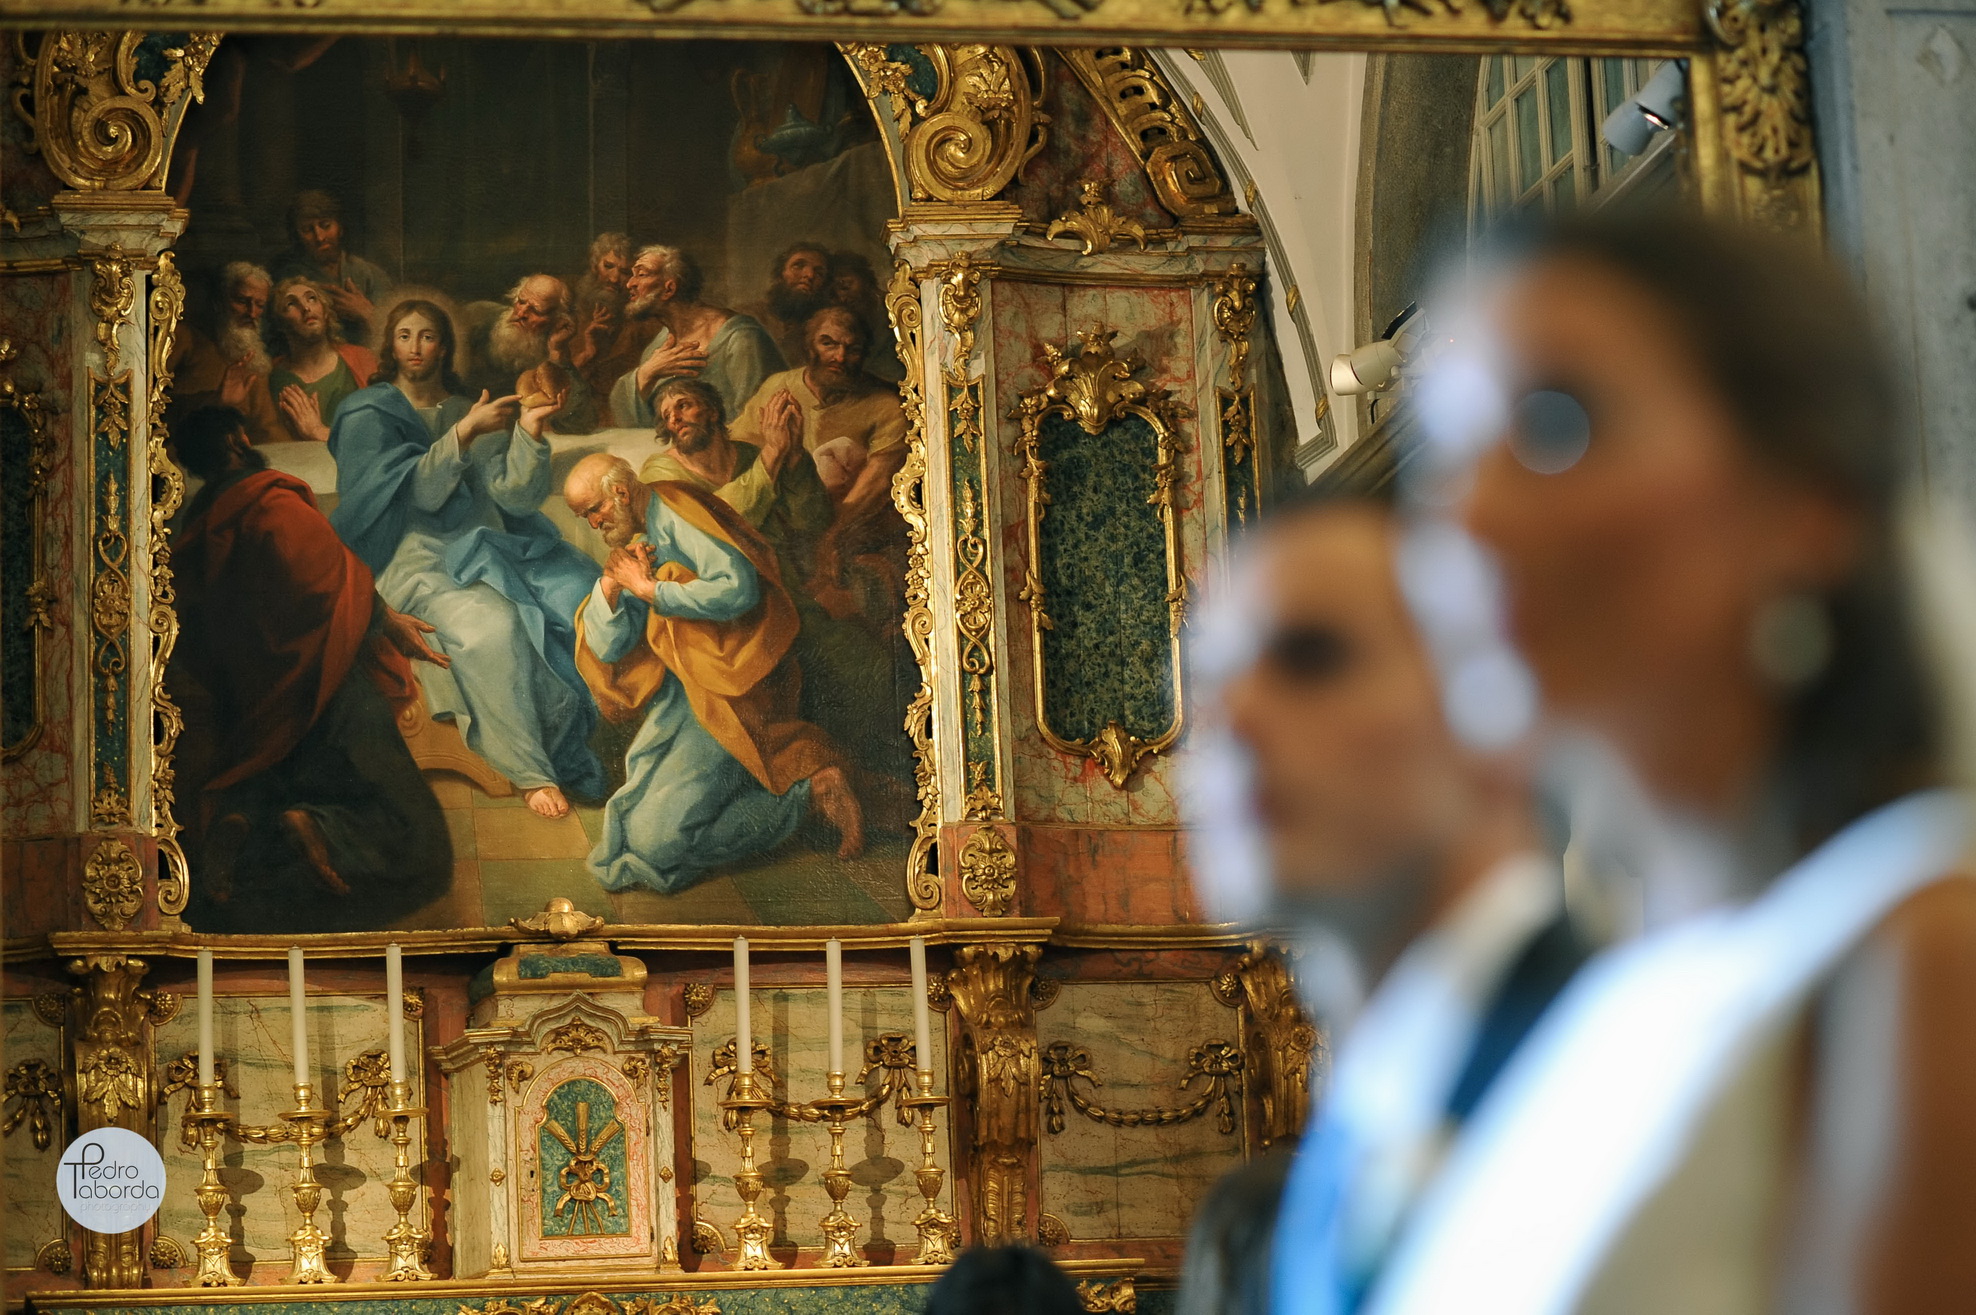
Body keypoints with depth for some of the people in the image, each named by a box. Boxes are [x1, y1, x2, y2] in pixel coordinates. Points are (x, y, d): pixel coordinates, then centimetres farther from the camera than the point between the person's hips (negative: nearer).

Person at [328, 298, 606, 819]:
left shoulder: (474, 411, 18)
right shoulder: (369, 415, 6)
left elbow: (515, 496, 5)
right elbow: (413, 491, -8)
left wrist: (529, 430, -10)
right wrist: (464, 433, -16)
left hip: (489, 551, 4)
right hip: (419, 560, -4)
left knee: (580, 596, -24)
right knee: (491, 623, -35)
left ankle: (568, 751, -14)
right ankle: (529, 772, -27)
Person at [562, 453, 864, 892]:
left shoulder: (674, 513, -10)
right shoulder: (634, 542, 16)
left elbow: (739, 589, -25)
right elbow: (606, 649, 10)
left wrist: (648, 589, -14)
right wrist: (613, 584, -8)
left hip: (728, 689, -10)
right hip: (678, 696, 10)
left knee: (654, 839, -18)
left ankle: (808, 790, -8)